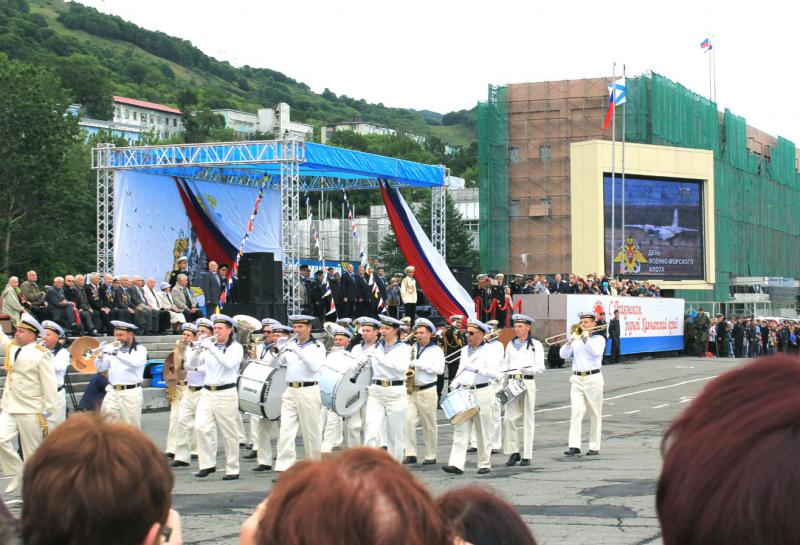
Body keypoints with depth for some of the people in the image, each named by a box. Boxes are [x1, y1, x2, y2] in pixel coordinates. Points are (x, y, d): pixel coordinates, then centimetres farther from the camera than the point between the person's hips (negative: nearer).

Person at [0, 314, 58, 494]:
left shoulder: (41, 354, -10)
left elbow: (49, 383, -11)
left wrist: (48, 410, -14)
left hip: (30, 411, -6)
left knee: (33, 451, 2)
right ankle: (16, 473, 9)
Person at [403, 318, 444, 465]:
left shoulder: (436, 351, -2)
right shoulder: (412, 349, 15)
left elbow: (439, 369, -14)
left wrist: (419, 364, -18)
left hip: (427, 391, -4)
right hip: (411, 390, 4)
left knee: (429, 425, 2)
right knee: (408, 420, -10)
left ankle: (431, 456, 10)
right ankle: (410, 454, -8)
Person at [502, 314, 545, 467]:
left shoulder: (535, 345, 3)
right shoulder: (511, 345, 16)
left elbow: (540, 367, -3)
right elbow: (505, 364, 19)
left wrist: (527, 369, -20)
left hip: (528, 382, -3)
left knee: (527, 419, 0)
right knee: (510, 418, -5)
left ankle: (527, 455, 3)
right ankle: (513, 452, 4)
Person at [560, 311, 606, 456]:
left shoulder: (599, 338, 3)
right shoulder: (576, 339, 13)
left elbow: (597, 352, -17)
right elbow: (563, 355, 6)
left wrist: (586, 338, -17)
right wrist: (569, 342, -9)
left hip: (593, 378, -3)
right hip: (577, 378, 3)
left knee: (595, 414, 3)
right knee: (576, 412, -9)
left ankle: (594, 447, 9)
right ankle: (574, 446, -15)